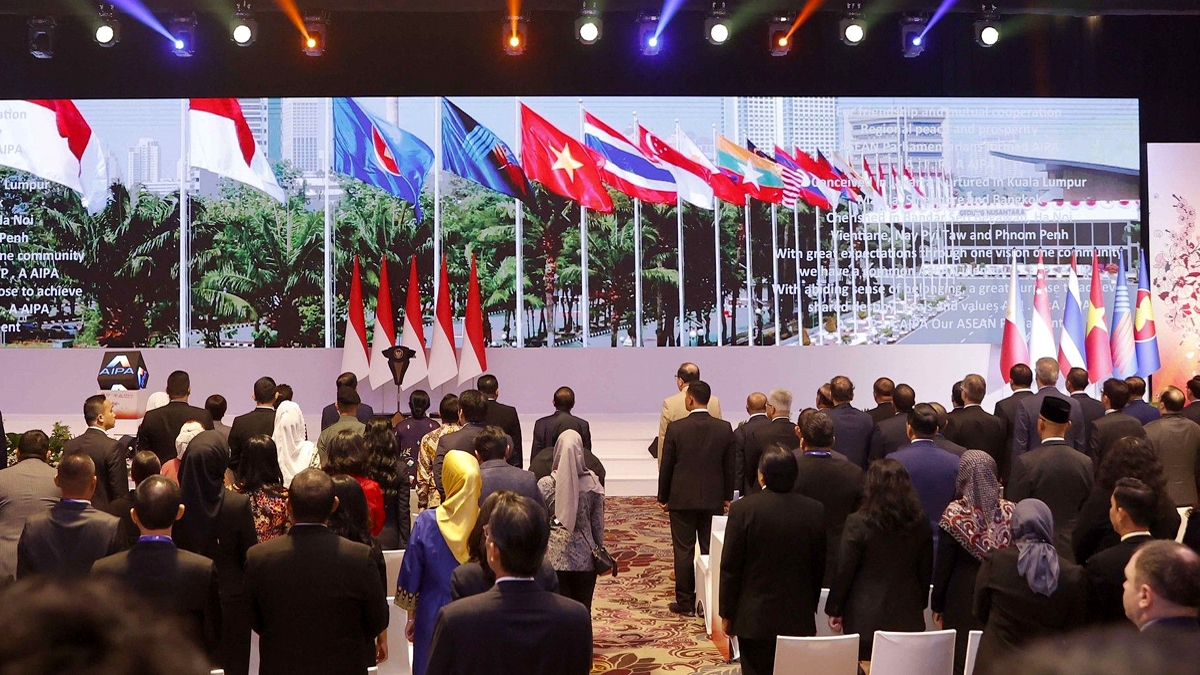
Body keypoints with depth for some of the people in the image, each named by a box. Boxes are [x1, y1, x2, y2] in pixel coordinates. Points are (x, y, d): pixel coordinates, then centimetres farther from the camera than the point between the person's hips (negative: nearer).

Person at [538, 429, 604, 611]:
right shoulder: (592, 482, -6)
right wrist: (599, 549, 14)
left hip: (554, 557, -1)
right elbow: (598, 522, 1)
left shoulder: (546, 484, -9)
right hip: (585, 559, 1)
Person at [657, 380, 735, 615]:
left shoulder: (676, 428, -10)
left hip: (682, 499, -2)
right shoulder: (725, 428, -3)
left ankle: (685, 602, 10)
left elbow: (666, 466, -4)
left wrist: (663, 497, 6)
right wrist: (727, 496, 14)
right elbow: (730, 467, 3)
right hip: (713, 499, 2)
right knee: (711, 551, 9)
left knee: (683, 551, 5)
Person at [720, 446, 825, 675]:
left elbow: (730, 567, -10)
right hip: (799, 617, 3)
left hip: (754, 617, -2)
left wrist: (727, 613, 1)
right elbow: (818, 566, 4)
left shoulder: (743, 508, -15)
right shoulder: (814, 510, -6)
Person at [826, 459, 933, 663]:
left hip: (865, 617, -4)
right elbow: (926, 570, 9)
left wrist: (834, 610, 3)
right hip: (907, 616, 4)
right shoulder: (920, 523, -1)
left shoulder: (858, 523, -14)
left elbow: (843, 571, -9)